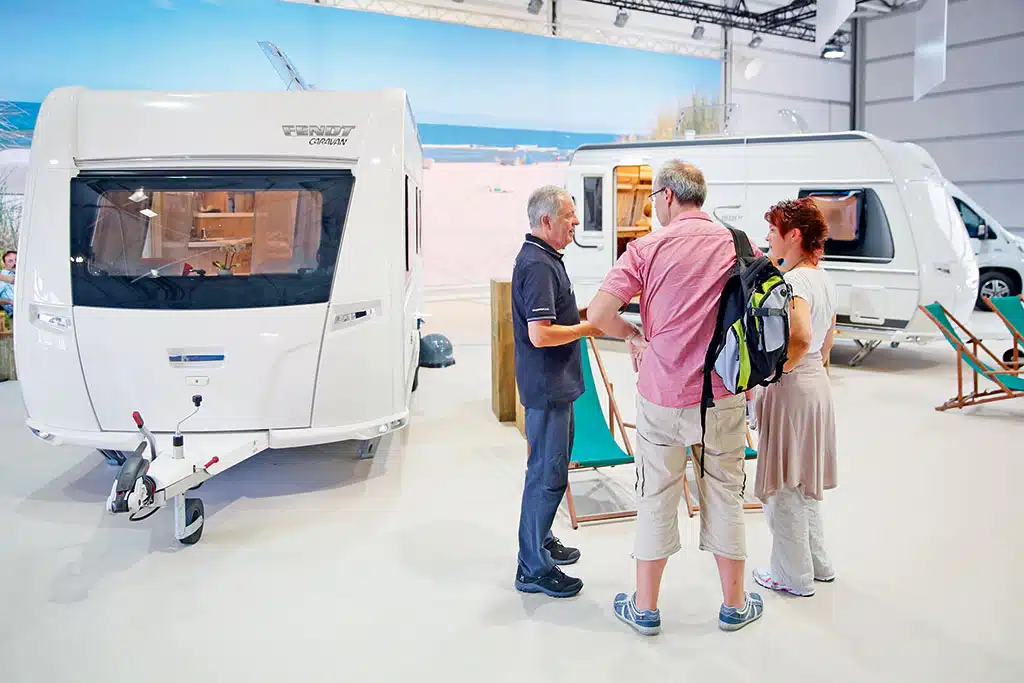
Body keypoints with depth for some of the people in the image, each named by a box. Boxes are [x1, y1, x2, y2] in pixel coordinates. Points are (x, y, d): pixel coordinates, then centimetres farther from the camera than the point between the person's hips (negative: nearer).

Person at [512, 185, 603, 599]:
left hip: (556, 383, 11)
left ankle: (541, 540, 35)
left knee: (553, 466, 20)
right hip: (546, 387, -11)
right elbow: (540, 334, -26)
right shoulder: (537, 265, -21)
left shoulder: (544, 258, 13)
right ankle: (534, 569, 7)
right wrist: (587, 328, -15)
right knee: (547, 473, -4)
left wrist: (585, 313, 10)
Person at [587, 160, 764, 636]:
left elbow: (597, 313, -14)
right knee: (724, 494, 14)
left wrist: (634, 336, 5)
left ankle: (645, 608, 24)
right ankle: (734, 605, 29)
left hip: (661, 396, -1)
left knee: (656, 498, 11)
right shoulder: (738, 245, -1)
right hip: (723, 397, 2)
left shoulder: (647, 248, -8)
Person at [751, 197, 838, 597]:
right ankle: (818, 564, 35)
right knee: (800, 482, 22)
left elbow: (800, 339, -35)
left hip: (789, 389, -10)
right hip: (816, 384, 10)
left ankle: (793, 576, 19)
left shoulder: (793, 282, -21)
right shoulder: (823, 279, 9)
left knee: (782, 488, 5)